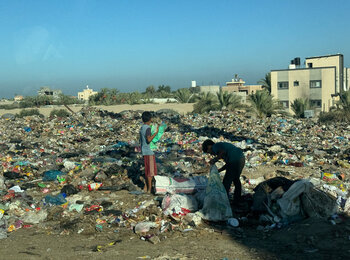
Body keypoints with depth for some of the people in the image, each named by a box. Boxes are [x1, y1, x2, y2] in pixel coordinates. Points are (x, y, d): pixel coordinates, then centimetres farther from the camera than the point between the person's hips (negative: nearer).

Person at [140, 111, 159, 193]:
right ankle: (149, 189, 2)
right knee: (151, 171, -2)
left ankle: (146, 187, 22)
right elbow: (149, 140, -27)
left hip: (144, 152, 9)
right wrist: (156, 132, -22)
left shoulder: (142, 128, 11)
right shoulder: (147, 128, -15)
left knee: (147, 170, 16)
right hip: (149, 152, -9)